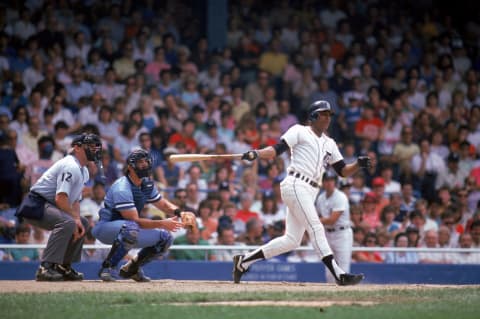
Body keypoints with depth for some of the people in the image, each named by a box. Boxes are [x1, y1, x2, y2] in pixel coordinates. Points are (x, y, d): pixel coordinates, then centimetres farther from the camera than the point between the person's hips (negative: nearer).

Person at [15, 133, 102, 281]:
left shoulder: (84, 172, 16)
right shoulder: (71, 166, -18)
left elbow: (75, 200, 16)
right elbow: (60, 198, -26)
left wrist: (77, 219, -2)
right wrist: (74, 218, -17)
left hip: (49, 206, 11)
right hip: (35, 206, -11)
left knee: (82, 223, 17)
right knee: (67, 222, -32)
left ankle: (63, 266, 16)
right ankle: (45, 267, -35)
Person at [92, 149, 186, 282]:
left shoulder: (147, 184, 3)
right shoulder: (122, 189, -25)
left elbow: (162, 203, 13)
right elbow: (134, 220, -30)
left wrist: (177, 211, -10)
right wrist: (162, 223, -36)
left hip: (128, 231, 9)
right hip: (105, 227, -9)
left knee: (165, 238, 1)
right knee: (131, 228, -41)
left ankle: (131, 268, 14)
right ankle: (108, 267, -25)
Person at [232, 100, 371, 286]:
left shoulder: (329, 144, 23)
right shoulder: (300, 131, 4)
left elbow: (343, 171, 19)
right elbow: (277, 149, -6)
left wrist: (358, 165, -1)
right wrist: (256, 154, -25)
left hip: (309, 193, 8)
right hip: (295, 185, -8)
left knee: (291, 240, 4)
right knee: (316, 229, -15)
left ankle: (243, 261, 12)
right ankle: (339, 275, -21)